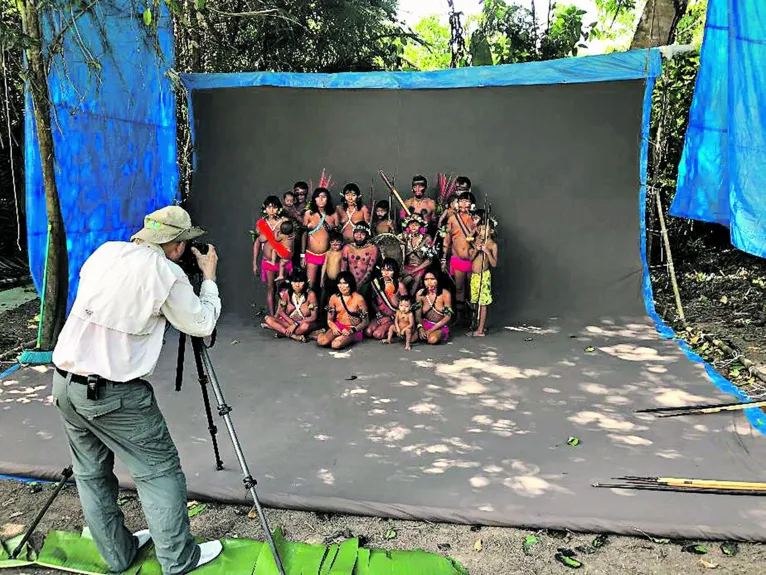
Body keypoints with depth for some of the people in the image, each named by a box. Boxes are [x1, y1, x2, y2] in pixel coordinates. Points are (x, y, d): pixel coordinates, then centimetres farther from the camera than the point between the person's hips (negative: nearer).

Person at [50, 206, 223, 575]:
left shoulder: (104, 252, 5)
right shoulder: (166, 273, -12)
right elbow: (202, 325, -1)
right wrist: (208, 276, 10)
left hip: (65, 382, 8)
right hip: (115, 394, -7)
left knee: (91, 473, 18)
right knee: (159, 471, 7)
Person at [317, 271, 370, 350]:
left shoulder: (358, 298, -9)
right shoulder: (334, 297, 3)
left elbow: (365, 321, -6)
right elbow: (329, 319, 8)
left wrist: (351, 331, -18)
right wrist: (334, 327, -14)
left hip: (354, 329, -3)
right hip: (338, 327, 3)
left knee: (336, 345, -31)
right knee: (321, 342, -26)